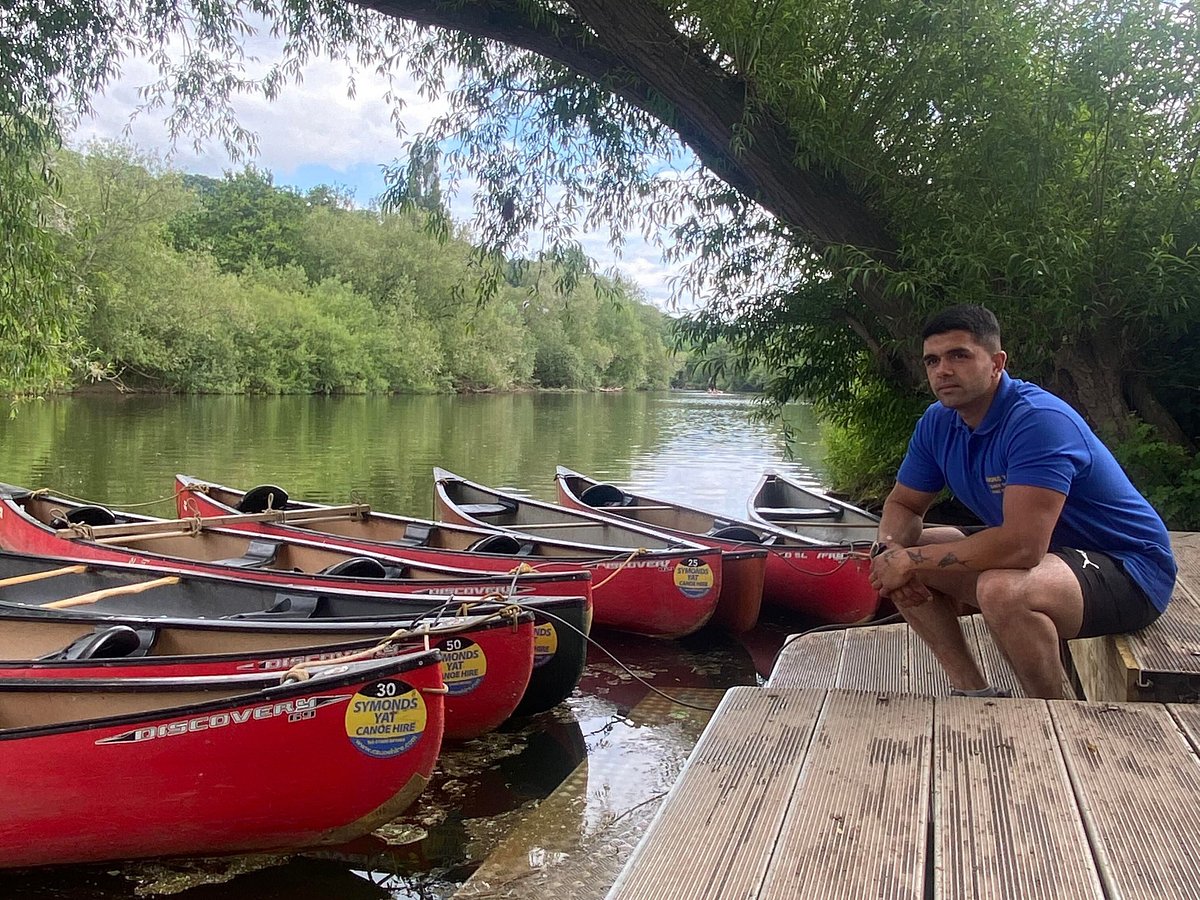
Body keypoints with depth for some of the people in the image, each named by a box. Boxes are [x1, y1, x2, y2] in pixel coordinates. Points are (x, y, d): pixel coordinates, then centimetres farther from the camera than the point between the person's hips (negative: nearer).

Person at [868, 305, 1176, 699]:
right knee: (896, 561, -1)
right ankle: (974, 693, 5)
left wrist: (912, 560, -28)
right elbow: (903, 504, 8)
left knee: (1001, 590, -38)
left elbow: (1022, 546, -37)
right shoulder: (938, 423, -2)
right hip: (1043, 550, 9)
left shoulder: (1039, 420, -28)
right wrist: (890, 549, -17)